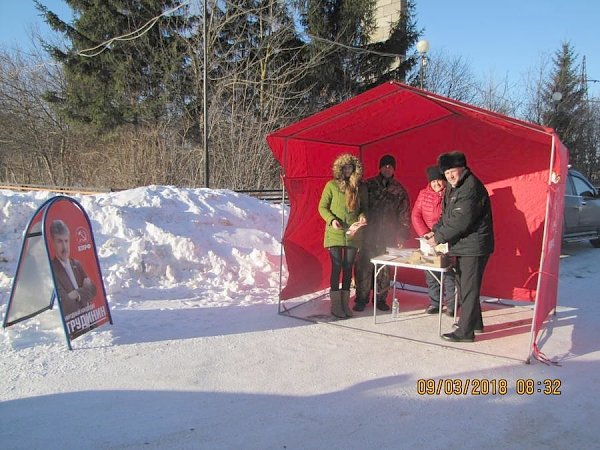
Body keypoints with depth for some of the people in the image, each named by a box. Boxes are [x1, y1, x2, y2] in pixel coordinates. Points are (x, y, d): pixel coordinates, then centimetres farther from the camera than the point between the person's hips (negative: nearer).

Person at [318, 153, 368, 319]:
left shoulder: (360, 187, 5)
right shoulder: (332, 185, -3)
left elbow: (364, 207, 15)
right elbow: (322, 207, 1)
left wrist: (363, 216, -7)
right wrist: (331, 219, -15)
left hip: (353, 232, 3)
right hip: (335, 232, -3)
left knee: (348, 267, 8)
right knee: (337, 267, -3)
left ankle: (345, 303, 19)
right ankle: (335, 304, 6)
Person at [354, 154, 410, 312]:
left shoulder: (399, 190, 8)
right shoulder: (368, 185, 5)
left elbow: (404, 215, 9)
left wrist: (402, 236, 2)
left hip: (388, 238, 1)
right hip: (368, 235, -1)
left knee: (385, 270, 5)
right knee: (364, 267, -2)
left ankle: (380, 298, 19)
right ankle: (361, 298, 9)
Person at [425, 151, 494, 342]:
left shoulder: (471, 188, -20)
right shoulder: (453, 188, 13)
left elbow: (460, 220, -25)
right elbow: (446, 215, 19)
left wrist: (439, 237, -17)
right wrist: (435, 231, 3)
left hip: (473, 246, -10)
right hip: (463, 246, 11)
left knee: (468, 288, -5)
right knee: (463, 285, 20)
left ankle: (465, 331, 2)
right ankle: (474, 322, 35)